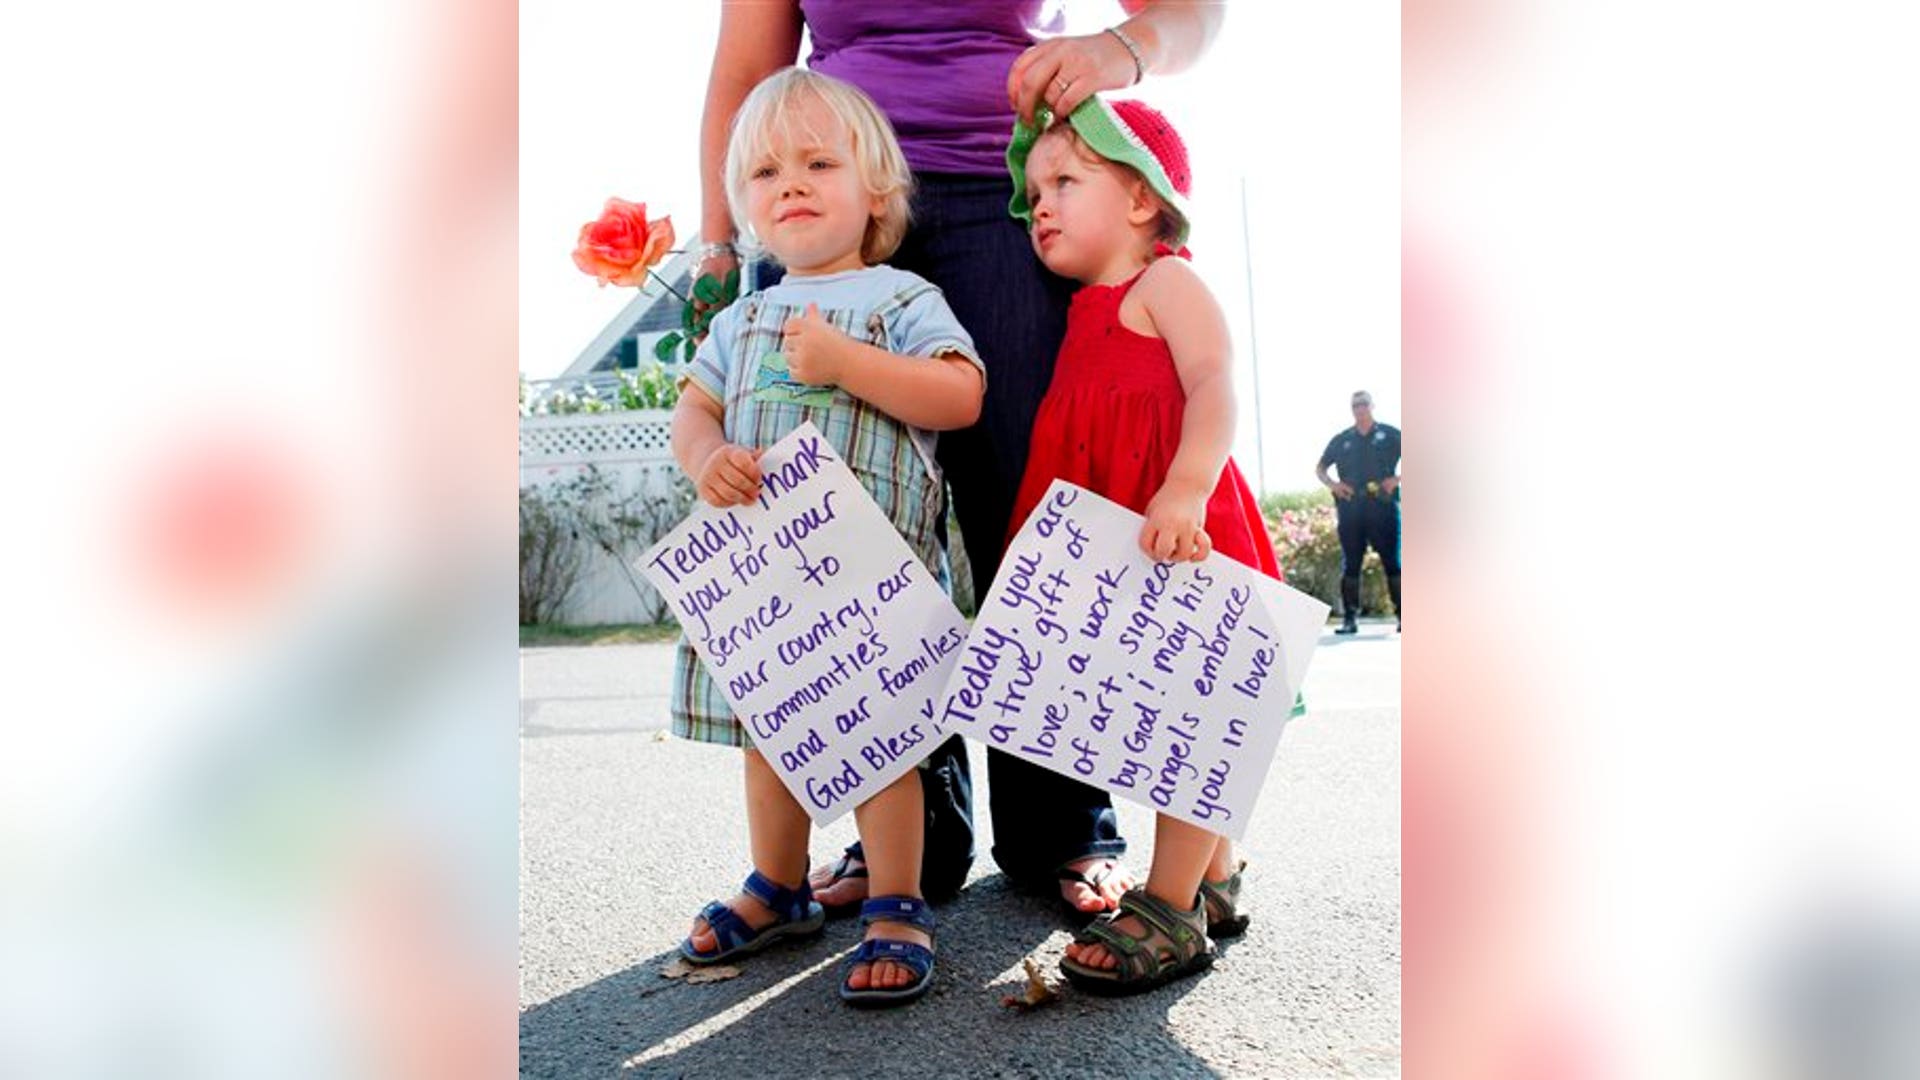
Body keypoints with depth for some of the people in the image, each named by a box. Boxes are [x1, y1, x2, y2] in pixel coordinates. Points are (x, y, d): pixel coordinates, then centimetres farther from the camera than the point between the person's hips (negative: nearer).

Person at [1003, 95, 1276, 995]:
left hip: (1177, 535, -9)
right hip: (1116, 545, 9)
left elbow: (1215, 385, -20)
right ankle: (1214, 881, 27)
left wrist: (1186, 490, -34)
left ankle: (1170, 911, 0)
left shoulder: (1165, 281, -4)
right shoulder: (1091, 314, 22)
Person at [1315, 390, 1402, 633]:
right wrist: (1332, 484, 3)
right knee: (1350, 564, 1)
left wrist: (1396, 479, -7)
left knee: (1392, 562, -3)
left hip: (1383, 506, -2)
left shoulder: (1390, 435, 7)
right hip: (1350, 510, 2)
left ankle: (1402, 616, 0)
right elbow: (1319, 469, 22)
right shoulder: (1341, 440, 14)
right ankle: (1349, 619, 4)